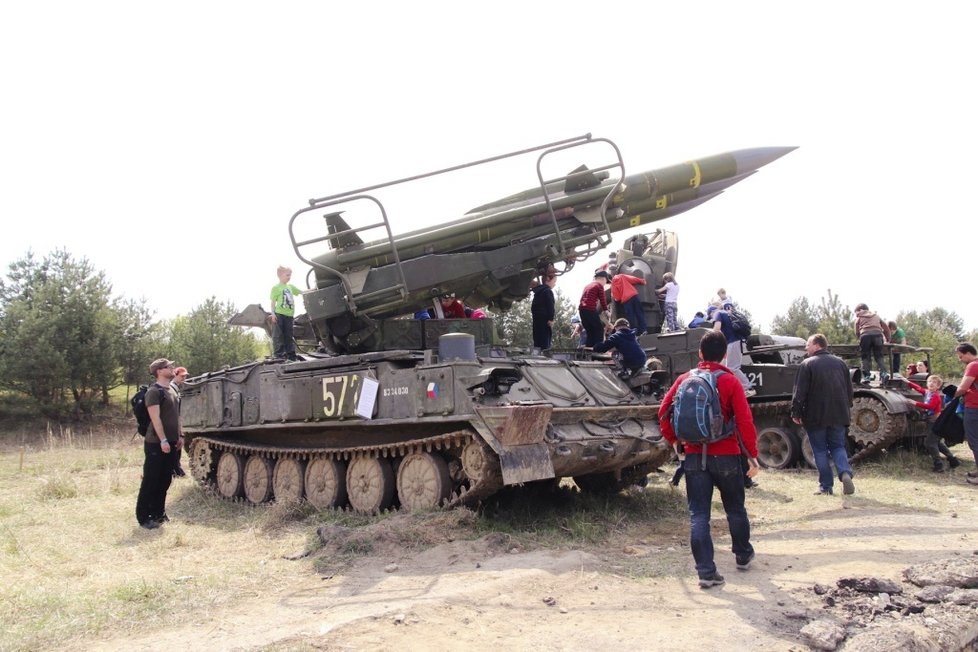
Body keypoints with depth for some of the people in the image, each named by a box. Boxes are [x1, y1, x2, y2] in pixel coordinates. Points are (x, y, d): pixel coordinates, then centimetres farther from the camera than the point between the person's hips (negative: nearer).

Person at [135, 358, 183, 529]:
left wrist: (180, 435, 15)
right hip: (156, 444, -8)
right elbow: (155, 418, -19)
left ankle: (158, 514, 21)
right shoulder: (154, 391, -12)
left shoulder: (172, 390, 15)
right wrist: (163, 440, -22)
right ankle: (143, 517, 5)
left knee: (165, 481, 12)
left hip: (171, 443, 8)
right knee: (150, 482, -2)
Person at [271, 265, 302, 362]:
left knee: (289, 335, 7)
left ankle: (291, 354, 9)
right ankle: (279, 353, -4)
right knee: (279, 335, -4)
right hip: (280, 314, -6)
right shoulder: (276, 288, -1)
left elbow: (301, 292, 24)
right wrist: (273, 314, -12)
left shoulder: (290, 287, 16)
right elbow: (273, 302, -4)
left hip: (289, 314, 6)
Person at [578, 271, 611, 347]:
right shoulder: (599, 286, 0)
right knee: (599, 329, 2)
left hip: (581, 309, 8)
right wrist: (606, 310, 11)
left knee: (590, 331, 15)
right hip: (590, 310, -7)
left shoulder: (587, 285, 23)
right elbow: (602, 300, -1)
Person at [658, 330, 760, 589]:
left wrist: (673, 440, 13)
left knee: (698, 515, 3)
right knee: (735, 509, 19)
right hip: (726, 456, -1)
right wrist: (753, 455, -5)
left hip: (694, 457, 1)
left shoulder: (684, 380, 1)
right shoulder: (730, 382, -7)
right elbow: (745, 421, -11)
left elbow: (664, 412, 0)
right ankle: (743, 555, 38)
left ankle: (706, 572, -1)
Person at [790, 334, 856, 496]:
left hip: (816, 416, -4)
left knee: (820, 450, 6)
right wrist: (847, 409, 23)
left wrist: (796, 413, -5)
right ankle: (845, 473, -11)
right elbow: (849, 390, 14)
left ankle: (826, 486, 6)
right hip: (839, 416, 4)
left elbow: (799, 392, -12)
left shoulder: (807, 364, -9)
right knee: (838, 446, 14)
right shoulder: (840, 363, 8)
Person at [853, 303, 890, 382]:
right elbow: (886, 328, 28)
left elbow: (857, 332, 13)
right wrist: (887, 339, 36)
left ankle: (866, 376, -8)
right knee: (879, 356, 5)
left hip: (865, 335, -2)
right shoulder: (876, 316, 32)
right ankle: (884, 372, -14)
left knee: (865, 357, 1)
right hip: (877, 334, 2)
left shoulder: (858, 317, 23)